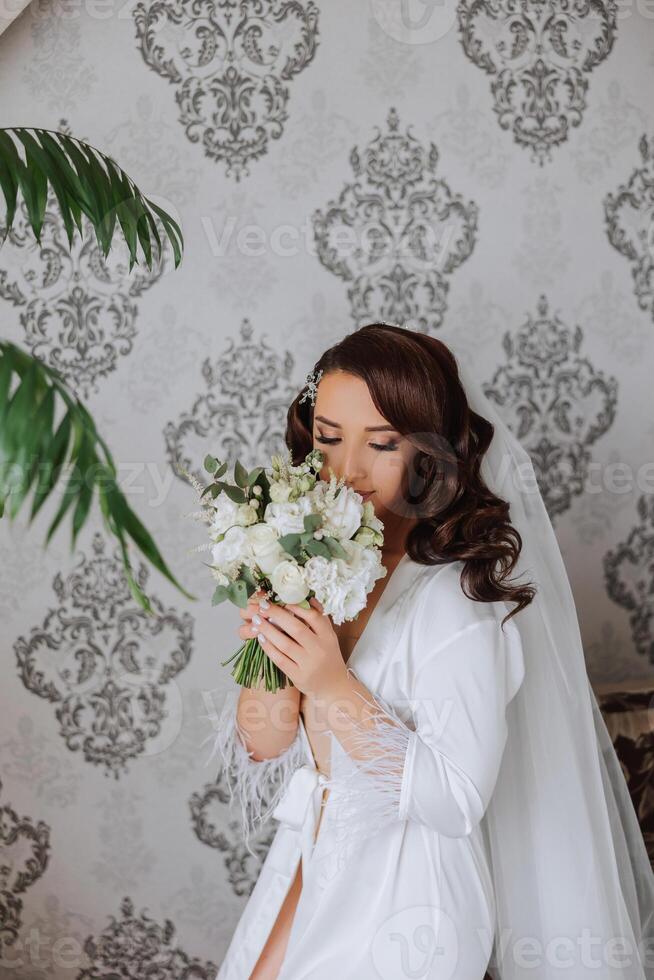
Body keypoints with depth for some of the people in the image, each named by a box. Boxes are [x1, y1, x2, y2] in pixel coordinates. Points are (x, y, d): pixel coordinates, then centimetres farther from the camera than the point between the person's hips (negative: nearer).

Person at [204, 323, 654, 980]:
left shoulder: (456, 599, -23)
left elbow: (457, 801, -25)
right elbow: (260, 750, 1)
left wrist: (333, 686, -30)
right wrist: (268, 655, -18)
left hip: (399, 918, -6)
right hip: (307, 871, 6)